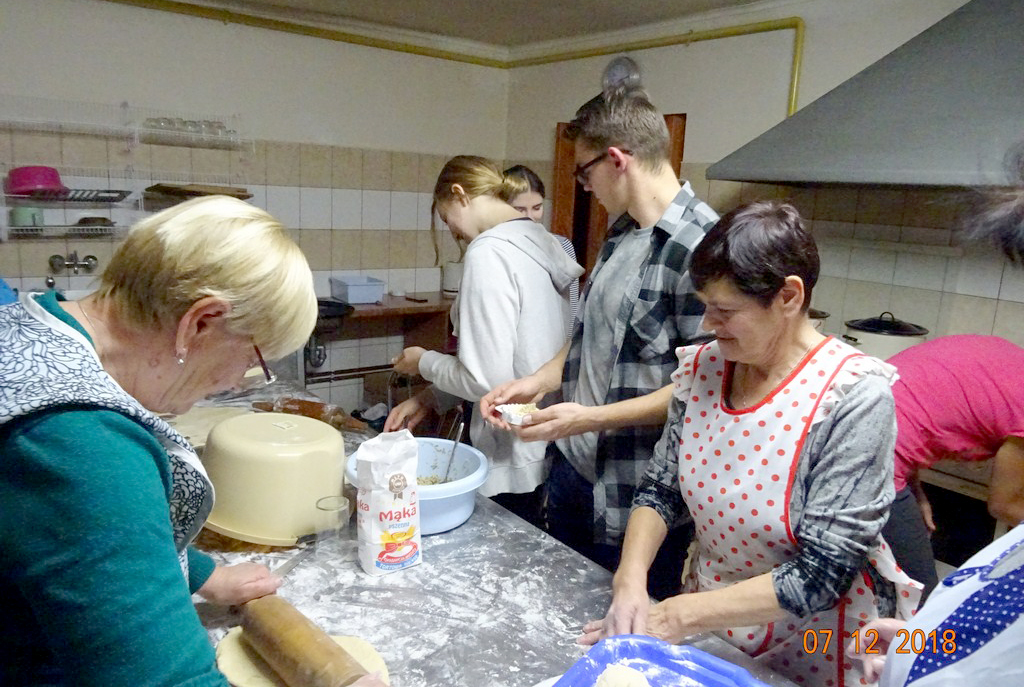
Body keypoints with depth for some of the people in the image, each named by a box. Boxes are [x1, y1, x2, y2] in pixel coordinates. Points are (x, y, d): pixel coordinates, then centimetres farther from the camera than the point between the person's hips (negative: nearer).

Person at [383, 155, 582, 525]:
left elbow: (487, 378, -21)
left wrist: (425, 363, -2)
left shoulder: (489, 252, -18)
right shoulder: (545, 243, 8)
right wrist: (431, 397, 11)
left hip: (515, 468, -8)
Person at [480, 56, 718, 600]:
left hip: (633, 498, -8)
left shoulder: (697, 246, -21)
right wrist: (537, 382, 5)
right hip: (572, 469, 8)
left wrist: (591, 417, -21)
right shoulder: (620, 233, 7)